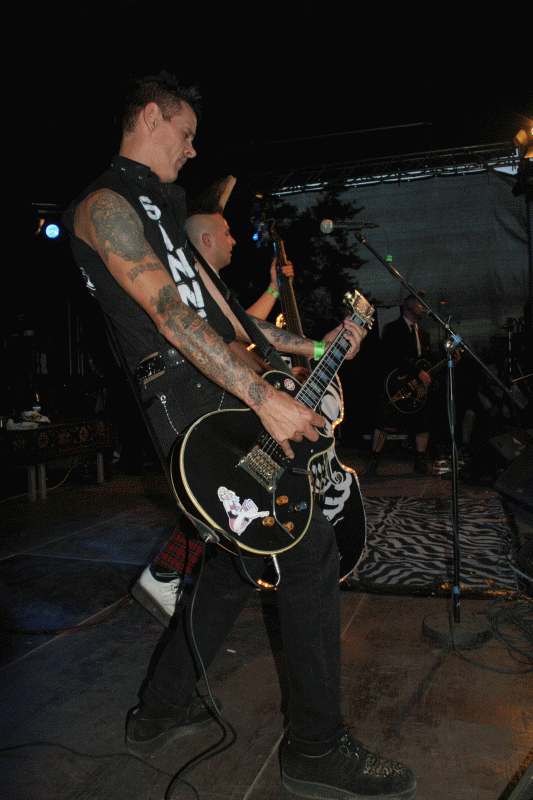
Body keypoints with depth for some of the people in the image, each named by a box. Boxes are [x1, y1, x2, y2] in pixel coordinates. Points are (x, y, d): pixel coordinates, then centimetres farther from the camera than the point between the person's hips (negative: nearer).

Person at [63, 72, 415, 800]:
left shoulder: (159, 210, 28)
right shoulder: (105, 204, -3)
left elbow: (223, 313, 24)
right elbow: (168, 312, -18)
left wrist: (312, 347, 19)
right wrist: (265, 397, -24)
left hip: (222, 396, 10)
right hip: (192, 403, -10)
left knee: (243, 555, 15)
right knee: (310, 549, -9)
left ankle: (163, 710, 30)